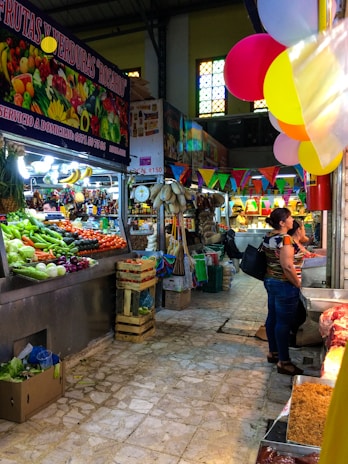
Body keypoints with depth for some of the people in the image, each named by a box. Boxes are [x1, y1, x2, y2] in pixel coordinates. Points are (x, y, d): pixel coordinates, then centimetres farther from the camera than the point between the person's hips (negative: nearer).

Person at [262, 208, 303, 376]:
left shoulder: (268, 237, 6)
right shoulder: (284, 238, -21)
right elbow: (287, 266, -24)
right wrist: (298, 284, -13)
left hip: (270, 280, 10)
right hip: (284, 285, -9)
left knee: (272, 317, 18)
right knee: (284, 322, 0)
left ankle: (273, 352, 32)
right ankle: (283, 362, 11)